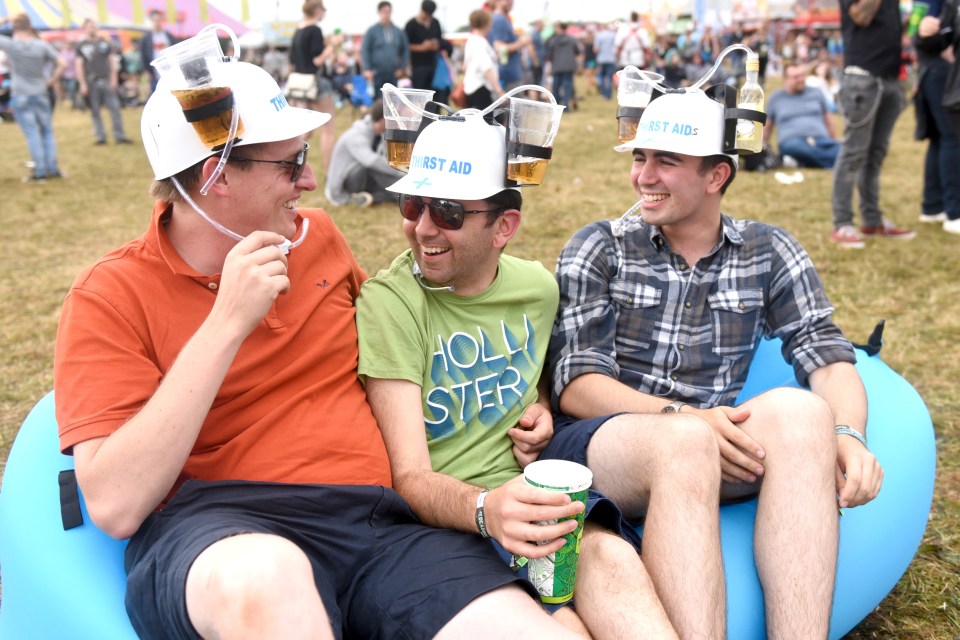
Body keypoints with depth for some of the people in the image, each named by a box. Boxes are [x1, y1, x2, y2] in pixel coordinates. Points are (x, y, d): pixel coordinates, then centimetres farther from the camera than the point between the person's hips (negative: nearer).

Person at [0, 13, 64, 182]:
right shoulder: (43, 46, -5)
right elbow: (61, 64, -6)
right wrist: (52, 80, 3)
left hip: (20, 96, -2)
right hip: (40, 94, 2)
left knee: (31, 133, -1)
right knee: (47, 131, 11)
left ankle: (40, 171, -1)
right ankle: (53, 168, 11)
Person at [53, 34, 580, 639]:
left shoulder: (318, 235, 12)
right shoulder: (111, 295, -2)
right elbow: (115, 507, -13)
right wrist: (228, 323, -16)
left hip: (382, 517, 5)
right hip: (225, 534, -4)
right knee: (267, 578, -40)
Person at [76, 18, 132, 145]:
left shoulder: (105, 42, 12)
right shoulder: (81, 46, 6)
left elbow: (112, 60, 11)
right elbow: (79, 65, 2)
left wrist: (114, 79, 1)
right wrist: (82, 84, -6)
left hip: (107, 81, 1)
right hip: (91, 82, -1)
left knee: (115, 108, -5)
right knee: (95, 111, 2)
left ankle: (120, 136, -2)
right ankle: (101, 136, 7)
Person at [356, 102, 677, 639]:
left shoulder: (538, 288, 8)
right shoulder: (389, 303, -8)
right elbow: (410, 478, -13)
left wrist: (542, 406, 7)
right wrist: (485, 508, -35)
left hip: (536, 499, 5)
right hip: (445, 516, -4)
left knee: (610, 557, -31)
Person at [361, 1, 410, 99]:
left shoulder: (399, 31, 9)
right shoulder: (372, 31, 0)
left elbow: (405, 50, 14)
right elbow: (364, 50, -1)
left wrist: (403, 67, 5)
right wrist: (367, 69, -8)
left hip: (394, 74, 3)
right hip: (377, 74, -3)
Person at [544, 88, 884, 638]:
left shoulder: (769, 253, 11)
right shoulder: (598, 249, 4)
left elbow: (829, 358, 2)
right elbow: (577, 383, -5)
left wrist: (847, 435, -20)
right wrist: (682, 417, -22)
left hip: (707, 444, 3)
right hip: (599, 441, -2)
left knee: (800, 412, -28)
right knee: (686, 443, -36)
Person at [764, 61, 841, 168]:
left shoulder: (816, 93, 20)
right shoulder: (776, 98, 16)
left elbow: (828, 121, 24)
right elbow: (767, 127, 22)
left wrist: (834, 143, 17)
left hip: (821, 140, 3)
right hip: (791, 142, -3)